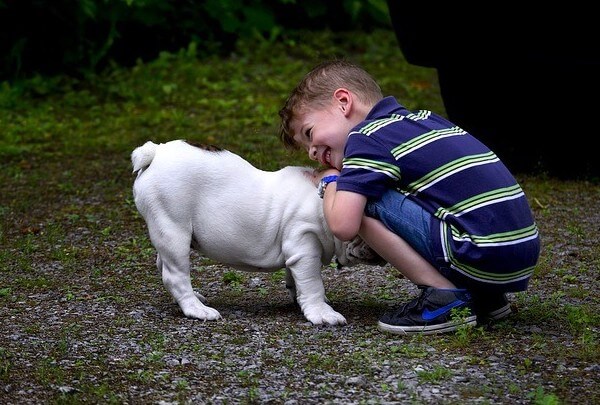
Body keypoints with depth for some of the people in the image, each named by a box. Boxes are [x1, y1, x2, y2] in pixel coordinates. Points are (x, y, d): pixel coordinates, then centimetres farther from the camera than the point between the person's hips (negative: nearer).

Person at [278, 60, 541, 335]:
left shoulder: (367, 137, -4)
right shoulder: (425, 118, 20)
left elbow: (343, 227, -13)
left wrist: (329, 182, 9)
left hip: (482, 258, -9)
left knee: (361, 200, -6)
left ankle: (445, 298, -6)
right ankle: (485, 297, 17)